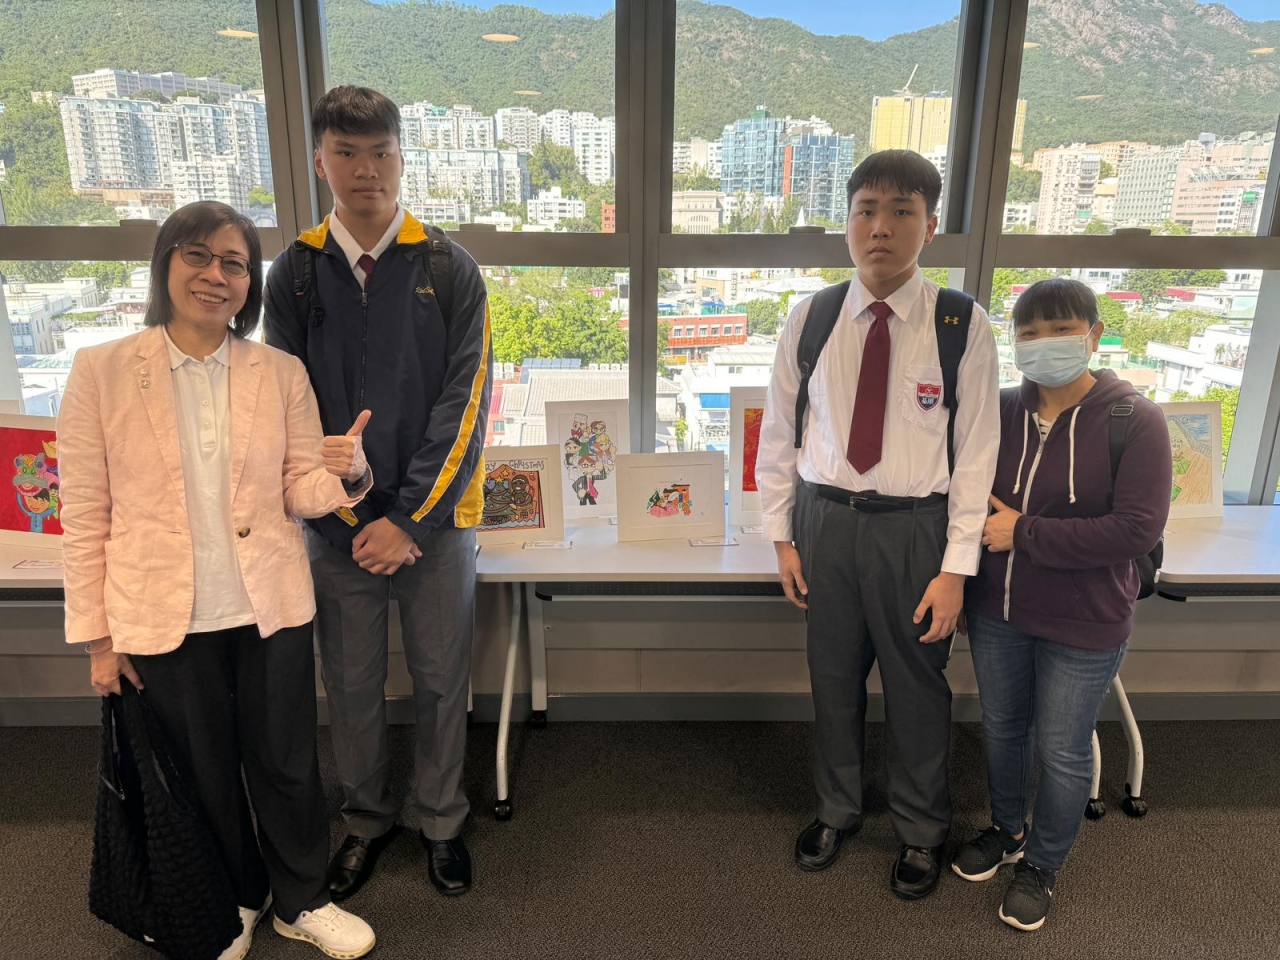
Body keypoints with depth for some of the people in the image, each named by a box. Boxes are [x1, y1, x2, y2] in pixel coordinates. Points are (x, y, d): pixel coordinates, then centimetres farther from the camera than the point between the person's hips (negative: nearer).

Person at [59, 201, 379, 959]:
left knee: (288, 765, 14)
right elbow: (86, 513, -3)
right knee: (203, 775, 19)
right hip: (163, 620, 0)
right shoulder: (101, 371, -7)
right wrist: (97, 635, -1)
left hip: (271, 609, 1)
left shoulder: (282, 373, -3)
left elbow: (301, 494, -1)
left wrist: (346, 473, -24)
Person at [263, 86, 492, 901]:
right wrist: (348, 515, -9)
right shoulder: (295, 274, 2)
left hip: (436, 519, -1)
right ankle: (369, 818, 39)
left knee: (442, 681, 12)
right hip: (338, 524, 2)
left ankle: (443, 821, 35)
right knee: (351, 685, 14)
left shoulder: (449, 269, -3)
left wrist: (411, 518, -13)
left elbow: (466, 400, -9)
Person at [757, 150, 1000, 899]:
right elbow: (779, 434, 4)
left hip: (915, 528, -2)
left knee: (917, 684, 14)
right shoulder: (810, 319, -3)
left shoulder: (962, 327, -9)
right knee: (834, 677, 17)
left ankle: (922, 830, 41)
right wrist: (782, 536, 4)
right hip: (825, 520, 2)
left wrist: (956, 567, -8)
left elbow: (977, 452, -7)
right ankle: (838, 809, 44)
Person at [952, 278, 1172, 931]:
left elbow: (1138, 529, -22)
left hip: (1082, 627, -4)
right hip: (997, 612, 4)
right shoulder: (1000, 412, -3)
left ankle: (1043, 863, 37)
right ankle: (1008, 830, 47)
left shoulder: (1133, 420, -15)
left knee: (1063, 750, 12)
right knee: (1002, 727, 21)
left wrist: (1023, 533, -22)